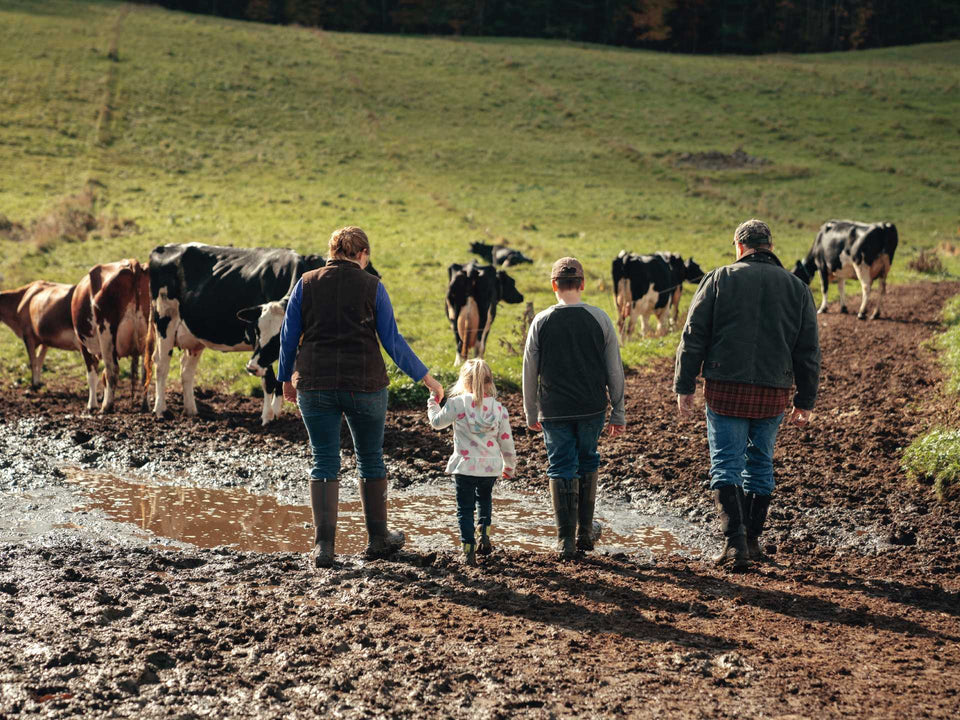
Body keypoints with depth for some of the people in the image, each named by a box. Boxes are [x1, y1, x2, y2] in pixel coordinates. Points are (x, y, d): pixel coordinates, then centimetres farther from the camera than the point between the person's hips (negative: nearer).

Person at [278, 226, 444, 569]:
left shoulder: (306, 283, 2)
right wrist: (425, 377, 7)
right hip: (365, 385, -1)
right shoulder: (372, 286, -2)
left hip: (315, 385, 1)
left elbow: (289, 337, 4)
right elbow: (392, 341, -2)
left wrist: (286, 379, 17)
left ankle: (323, 546, -1)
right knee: (371, 460, 15)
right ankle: (378, 538, 24)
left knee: (324, 463, 6)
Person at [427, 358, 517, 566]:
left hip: (465, 466, -3)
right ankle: (483, 534, 14)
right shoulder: (499, 409, -2)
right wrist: (509, 466, 21)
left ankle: (469, 551, -1)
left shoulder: (457, 403, -10)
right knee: (485, 499, 29)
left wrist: (432, 404, 25)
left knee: (465, 507, 7)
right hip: (491, 467, 3)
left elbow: (437, 422, 5)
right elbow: (506, 442, 5)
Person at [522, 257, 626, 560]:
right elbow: (615, 369, 1)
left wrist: (531, 414, 13)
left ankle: (566, 540, 1)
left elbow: (530, 372, 1)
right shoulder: (599, 319, -3)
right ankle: (585, 533, 25)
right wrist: (618, 412, 10)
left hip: (554, 410, -1)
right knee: (587, 464, 18)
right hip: (592, 409, 1)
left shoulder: (541, 322, -5)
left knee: (561, 469, 5)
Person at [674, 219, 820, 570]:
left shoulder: (719, 279, 0)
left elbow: (693, 337, -2)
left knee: (726, 464, 0)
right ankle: (752, 540, 21)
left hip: (726, 389, -2)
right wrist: (805, 401, 15)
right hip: (773, 395, 3)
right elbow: (808, 351, 9)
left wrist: (684, 387, 3)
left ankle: (734, 540, -13)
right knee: (760, 465, 15)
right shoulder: (797, 288, 8)